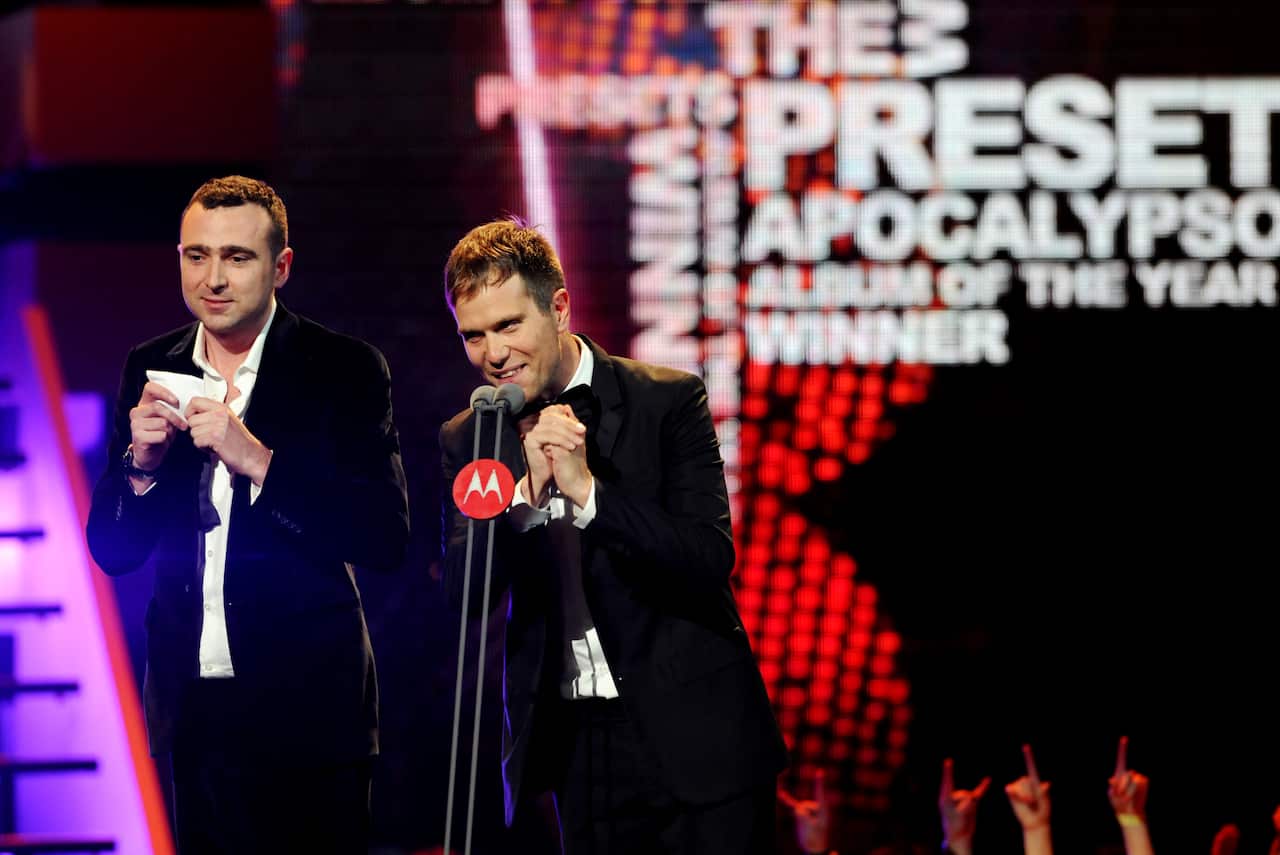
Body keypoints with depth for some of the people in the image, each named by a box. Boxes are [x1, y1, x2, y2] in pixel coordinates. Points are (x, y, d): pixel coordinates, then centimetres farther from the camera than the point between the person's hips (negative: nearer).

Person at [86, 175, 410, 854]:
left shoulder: (345, 371, -4)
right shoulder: (150, 369, 8)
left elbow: (386, 539, -13)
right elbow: (112, 550, 9)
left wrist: (257, 461, -22)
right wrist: (142, 461, -11)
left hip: (303, 708, -4)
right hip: (193, 708, 4)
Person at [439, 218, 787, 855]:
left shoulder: (669, 401, -4)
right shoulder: (467, 438, 6)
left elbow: (711, 558, -12)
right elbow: (462, 591, -4)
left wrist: (587, 490, -22)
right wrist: (526, 490, -19)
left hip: (693, 736, -3)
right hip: (577, 745, 3)